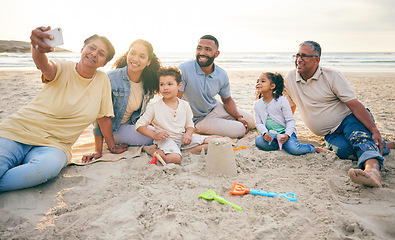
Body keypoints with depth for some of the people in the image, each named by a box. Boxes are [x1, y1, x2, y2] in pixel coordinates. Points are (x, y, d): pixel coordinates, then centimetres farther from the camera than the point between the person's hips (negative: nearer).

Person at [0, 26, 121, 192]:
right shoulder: (63, 69, -7)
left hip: (54, 145, 2)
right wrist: (38, 49, -54)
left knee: (48, 166, -32)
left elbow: (103, 117, 8)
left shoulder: (102, 80, 0)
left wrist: (112, 147, 12)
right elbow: (44, 65, -31)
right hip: (18, 131, -2)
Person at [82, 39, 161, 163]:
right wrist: (98, 151, -23)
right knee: (151, 138, -19)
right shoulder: (111, 78, -24)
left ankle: (125, 144, 10)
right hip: (112, 128, -5)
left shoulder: (148, 83, -8)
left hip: (131, 126, 6)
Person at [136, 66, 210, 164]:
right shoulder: (155, 108, -5)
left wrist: (187, 134, -10)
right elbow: (139, 125, -2)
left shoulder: (185, 105, 5)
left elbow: (190, 125, 13)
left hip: (182, 138, 6)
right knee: (174, 158, -35)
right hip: (165, 140, -5)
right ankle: (151, 149, -9)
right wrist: (154, 135, -17)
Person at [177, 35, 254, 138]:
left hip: (215, 109, 6)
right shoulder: (184, 70, -26)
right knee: (239, 130, -18)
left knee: (252, 121, 10)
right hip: (199, 119, -6)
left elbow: (227, 100, 7)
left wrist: (239, 117, -7)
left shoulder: (222, 75, -8)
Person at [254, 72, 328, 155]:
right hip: (269, 134, 4)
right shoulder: (257, 104, 4)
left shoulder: (282, 100, -8)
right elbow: (258, 123, 4)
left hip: (285, 132, -3)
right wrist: (265, 133, -16)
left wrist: (287, 135, -21)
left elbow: (290, 120, -6)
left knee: (294, 149, -28)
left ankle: (314, 148, 1)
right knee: (258, 141, -27)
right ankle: (280, 145, -6)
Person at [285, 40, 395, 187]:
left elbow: (355, 104, -17)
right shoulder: (290, 79, 2)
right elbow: (290, 107, 16)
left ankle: (372, 168, -61)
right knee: (343, 150, -28)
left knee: (357, 135, -37)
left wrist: (375, 131, -27)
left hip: (348, 119, -3)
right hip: (330, 134, 3)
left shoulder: (332, 76, -11)